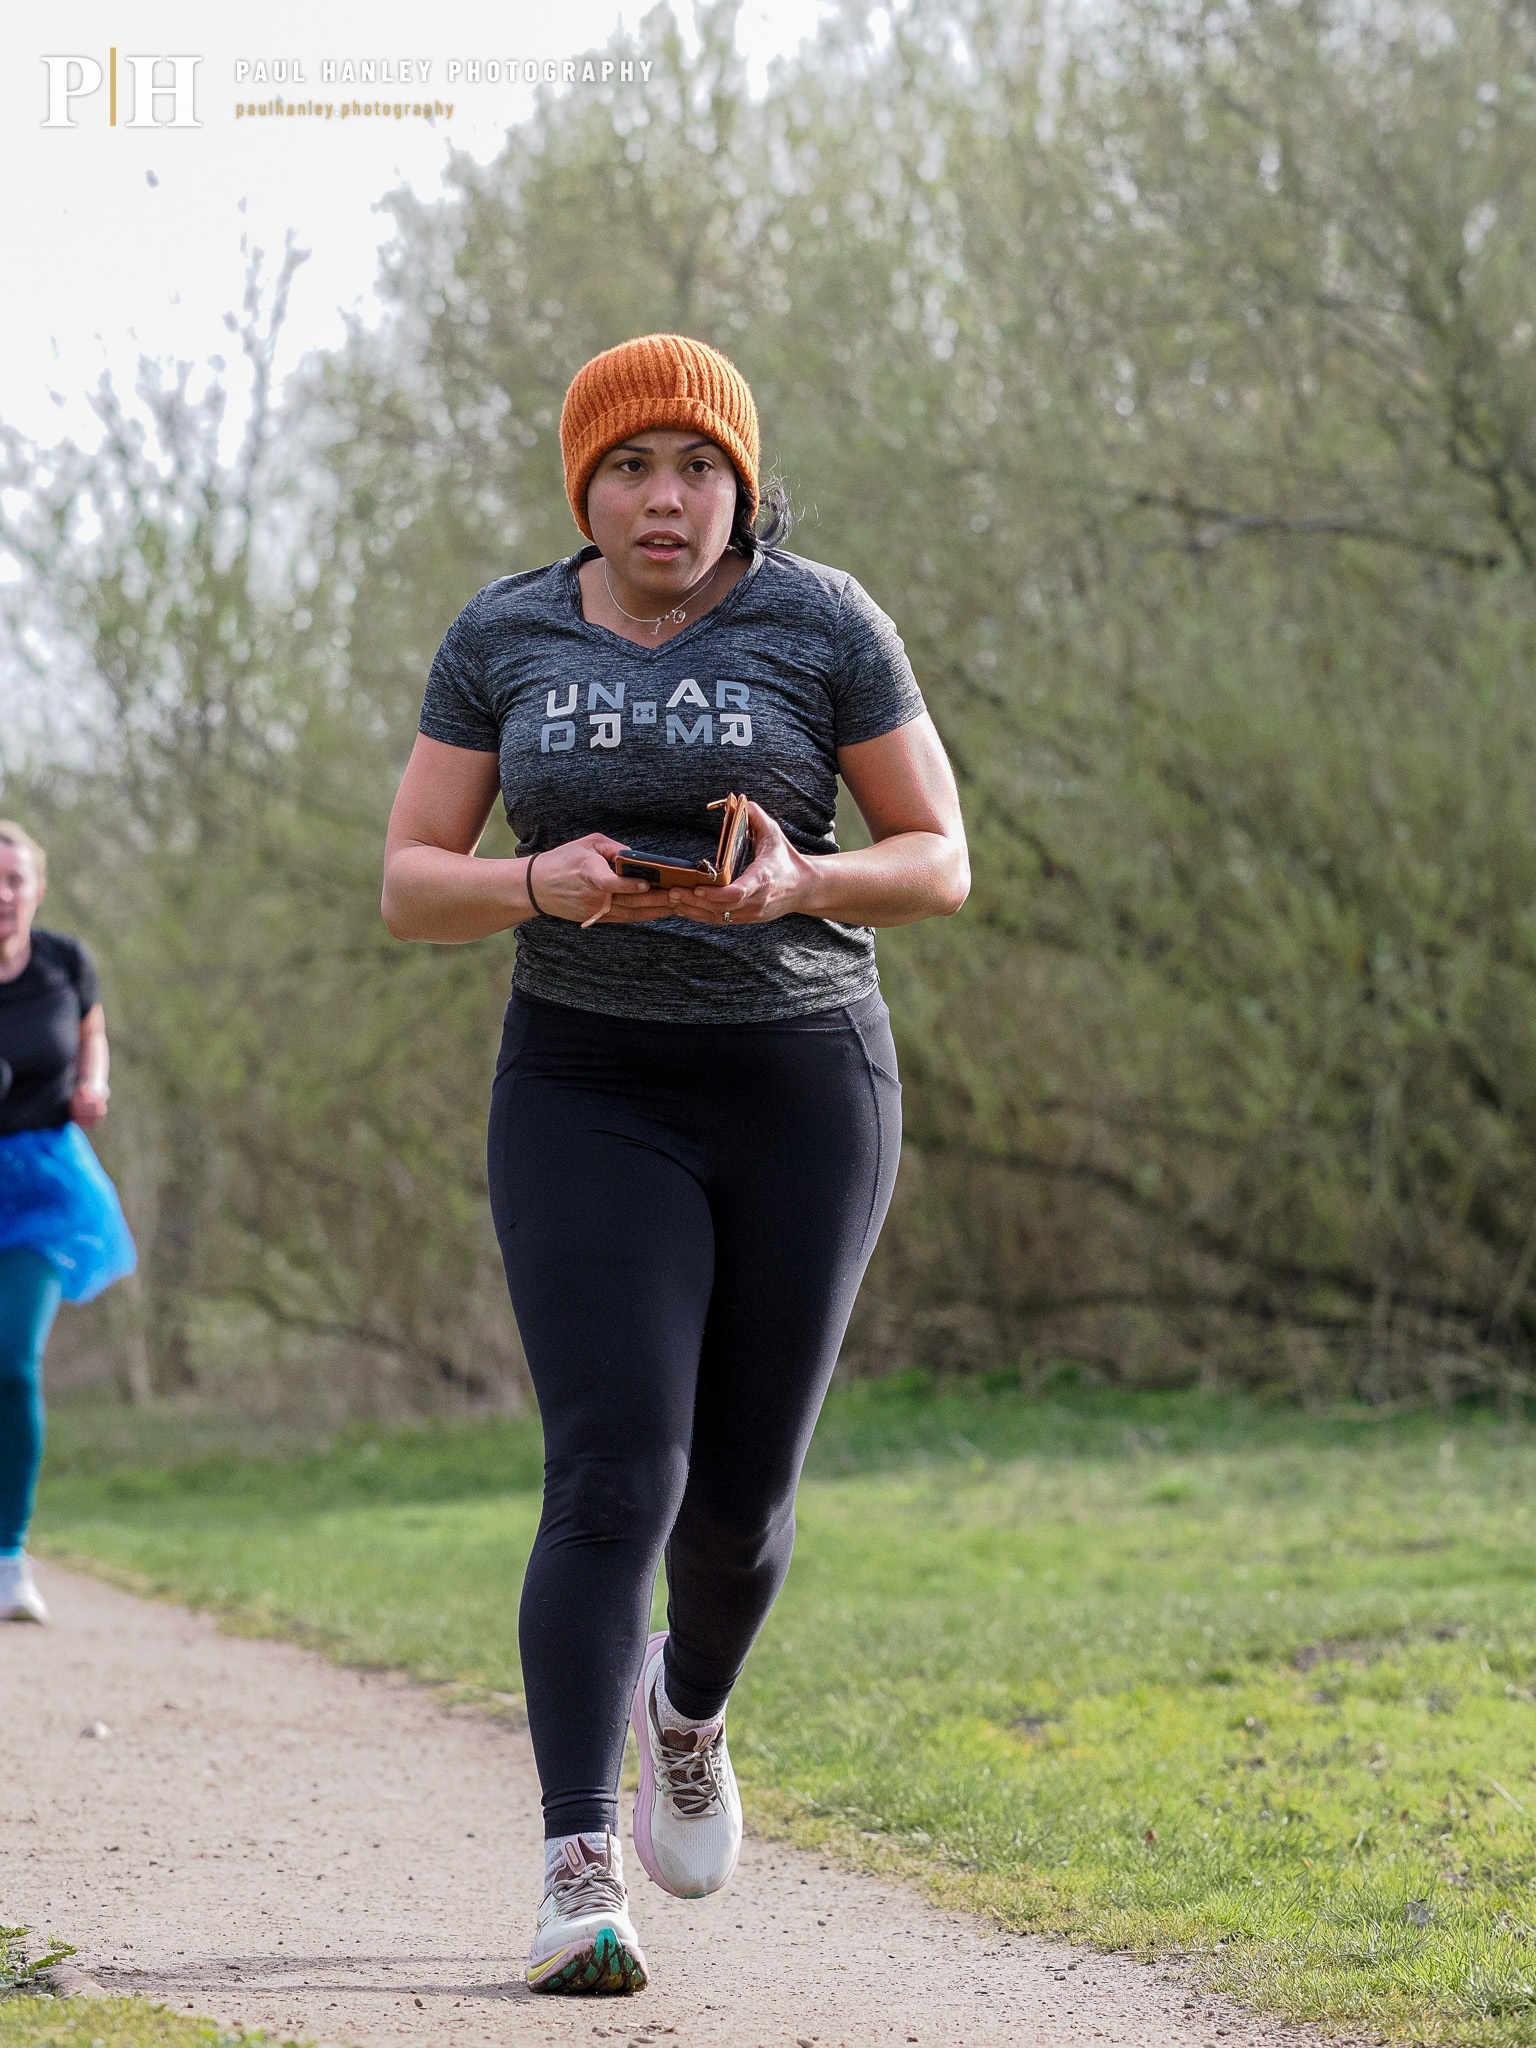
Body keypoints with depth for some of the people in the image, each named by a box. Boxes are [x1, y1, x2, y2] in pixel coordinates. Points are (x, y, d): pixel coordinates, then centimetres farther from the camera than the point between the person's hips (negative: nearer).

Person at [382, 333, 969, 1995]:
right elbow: (408, 887, 2)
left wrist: (800, 883, -22)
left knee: (738, 1500, 8)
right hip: (589, 1093, 0)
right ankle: (578, 1881, -17)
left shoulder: (821, 624, -3)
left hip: (801, 1089, 0)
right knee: (612, 1482, -16)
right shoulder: (502, 641, 2)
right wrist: (545, 887, -19)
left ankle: (688, 1704, 42)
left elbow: (940, 862, -1)